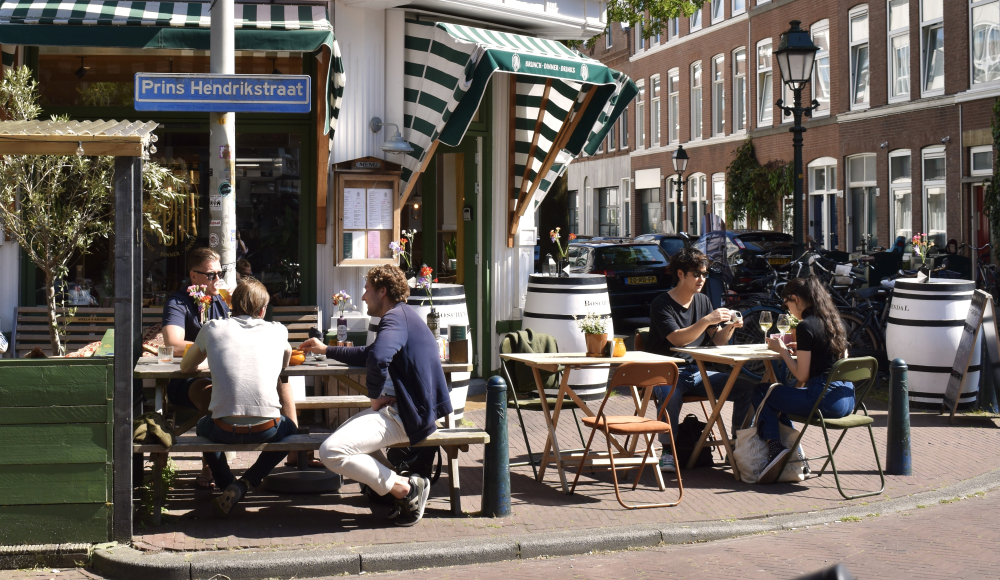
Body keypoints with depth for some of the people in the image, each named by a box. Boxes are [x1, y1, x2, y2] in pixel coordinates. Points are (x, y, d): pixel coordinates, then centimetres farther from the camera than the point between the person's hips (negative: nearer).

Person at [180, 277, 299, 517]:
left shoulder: (213, 328, 9)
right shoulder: (277, 331, 10)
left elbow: (186, 367, 24)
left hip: (225, 429, 1)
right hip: (266, 429, -1)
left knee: (204, 425, 36)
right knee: (289, 427, 33)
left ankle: (227, 484, 16)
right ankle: (244, 485, 12)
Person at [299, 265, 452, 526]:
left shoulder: (396, 317, -15)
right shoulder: (403, 316, 20)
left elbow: (378, 359, -36)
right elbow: (367, 355, 36)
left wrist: (375, 396, -20)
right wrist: (326, 350, 38)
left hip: (406, 416, -11)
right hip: (404, 408, 11)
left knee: (331, 451, -23)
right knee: (342, 432, 29)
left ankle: (405, 488, -15)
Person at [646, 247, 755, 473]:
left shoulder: (703, 301, 12)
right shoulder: (661, 304, -8)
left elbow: (718, 340, 8)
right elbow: (677, 339, -22)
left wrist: (729, 327, -13)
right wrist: (706, 321, -31)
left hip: (697, 372, 6)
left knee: (747, 388, -13)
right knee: (670, 393, -41)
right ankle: (668, 450, -23)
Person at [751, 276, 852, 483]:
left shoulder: (806, 326, -13)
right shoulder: (836, 322, 11)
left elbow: (801, 375, -13)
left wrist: (782, 350, 1)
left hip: (826, 400, -8)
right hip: (847, 400, 8)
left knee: (761, 392, 9)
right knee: (779, 395, 29)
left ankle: (775, 446, -4)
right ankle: (792, 449, 27)